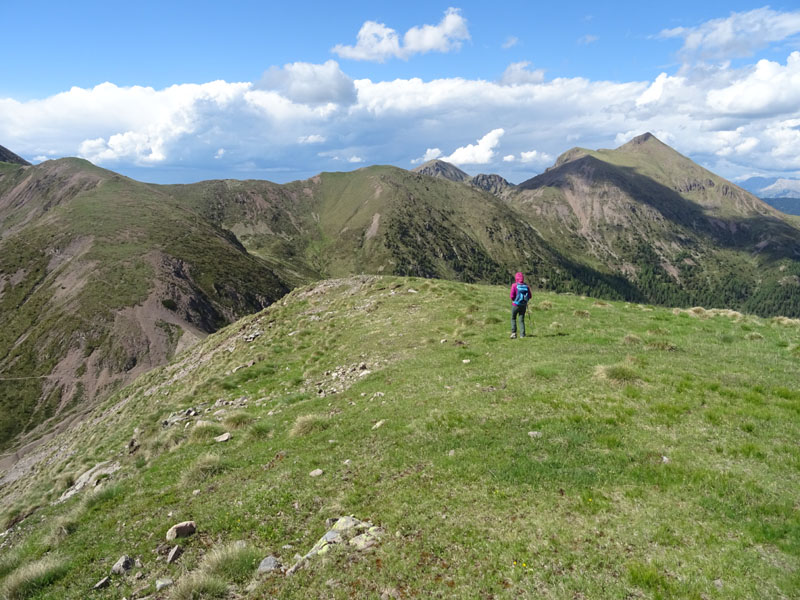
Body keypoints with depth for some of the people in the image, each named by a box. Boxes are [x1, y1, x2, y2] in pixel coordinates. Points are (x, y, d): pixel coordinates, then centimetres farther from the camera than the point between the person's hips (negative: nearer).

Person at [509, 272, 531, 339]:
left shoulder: (514, 285, -11)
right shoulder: (526, 286, -1)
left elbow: (512, 296, -16)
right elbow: (529, 296, 1)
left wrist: (513, 299, 5)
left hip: (516, 304, -3)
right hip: (524, 305, 3)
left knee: (513, 318, 15)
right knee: (522, 320, 9)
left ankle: (513, 332, 3)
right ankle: (522, 335, 5)